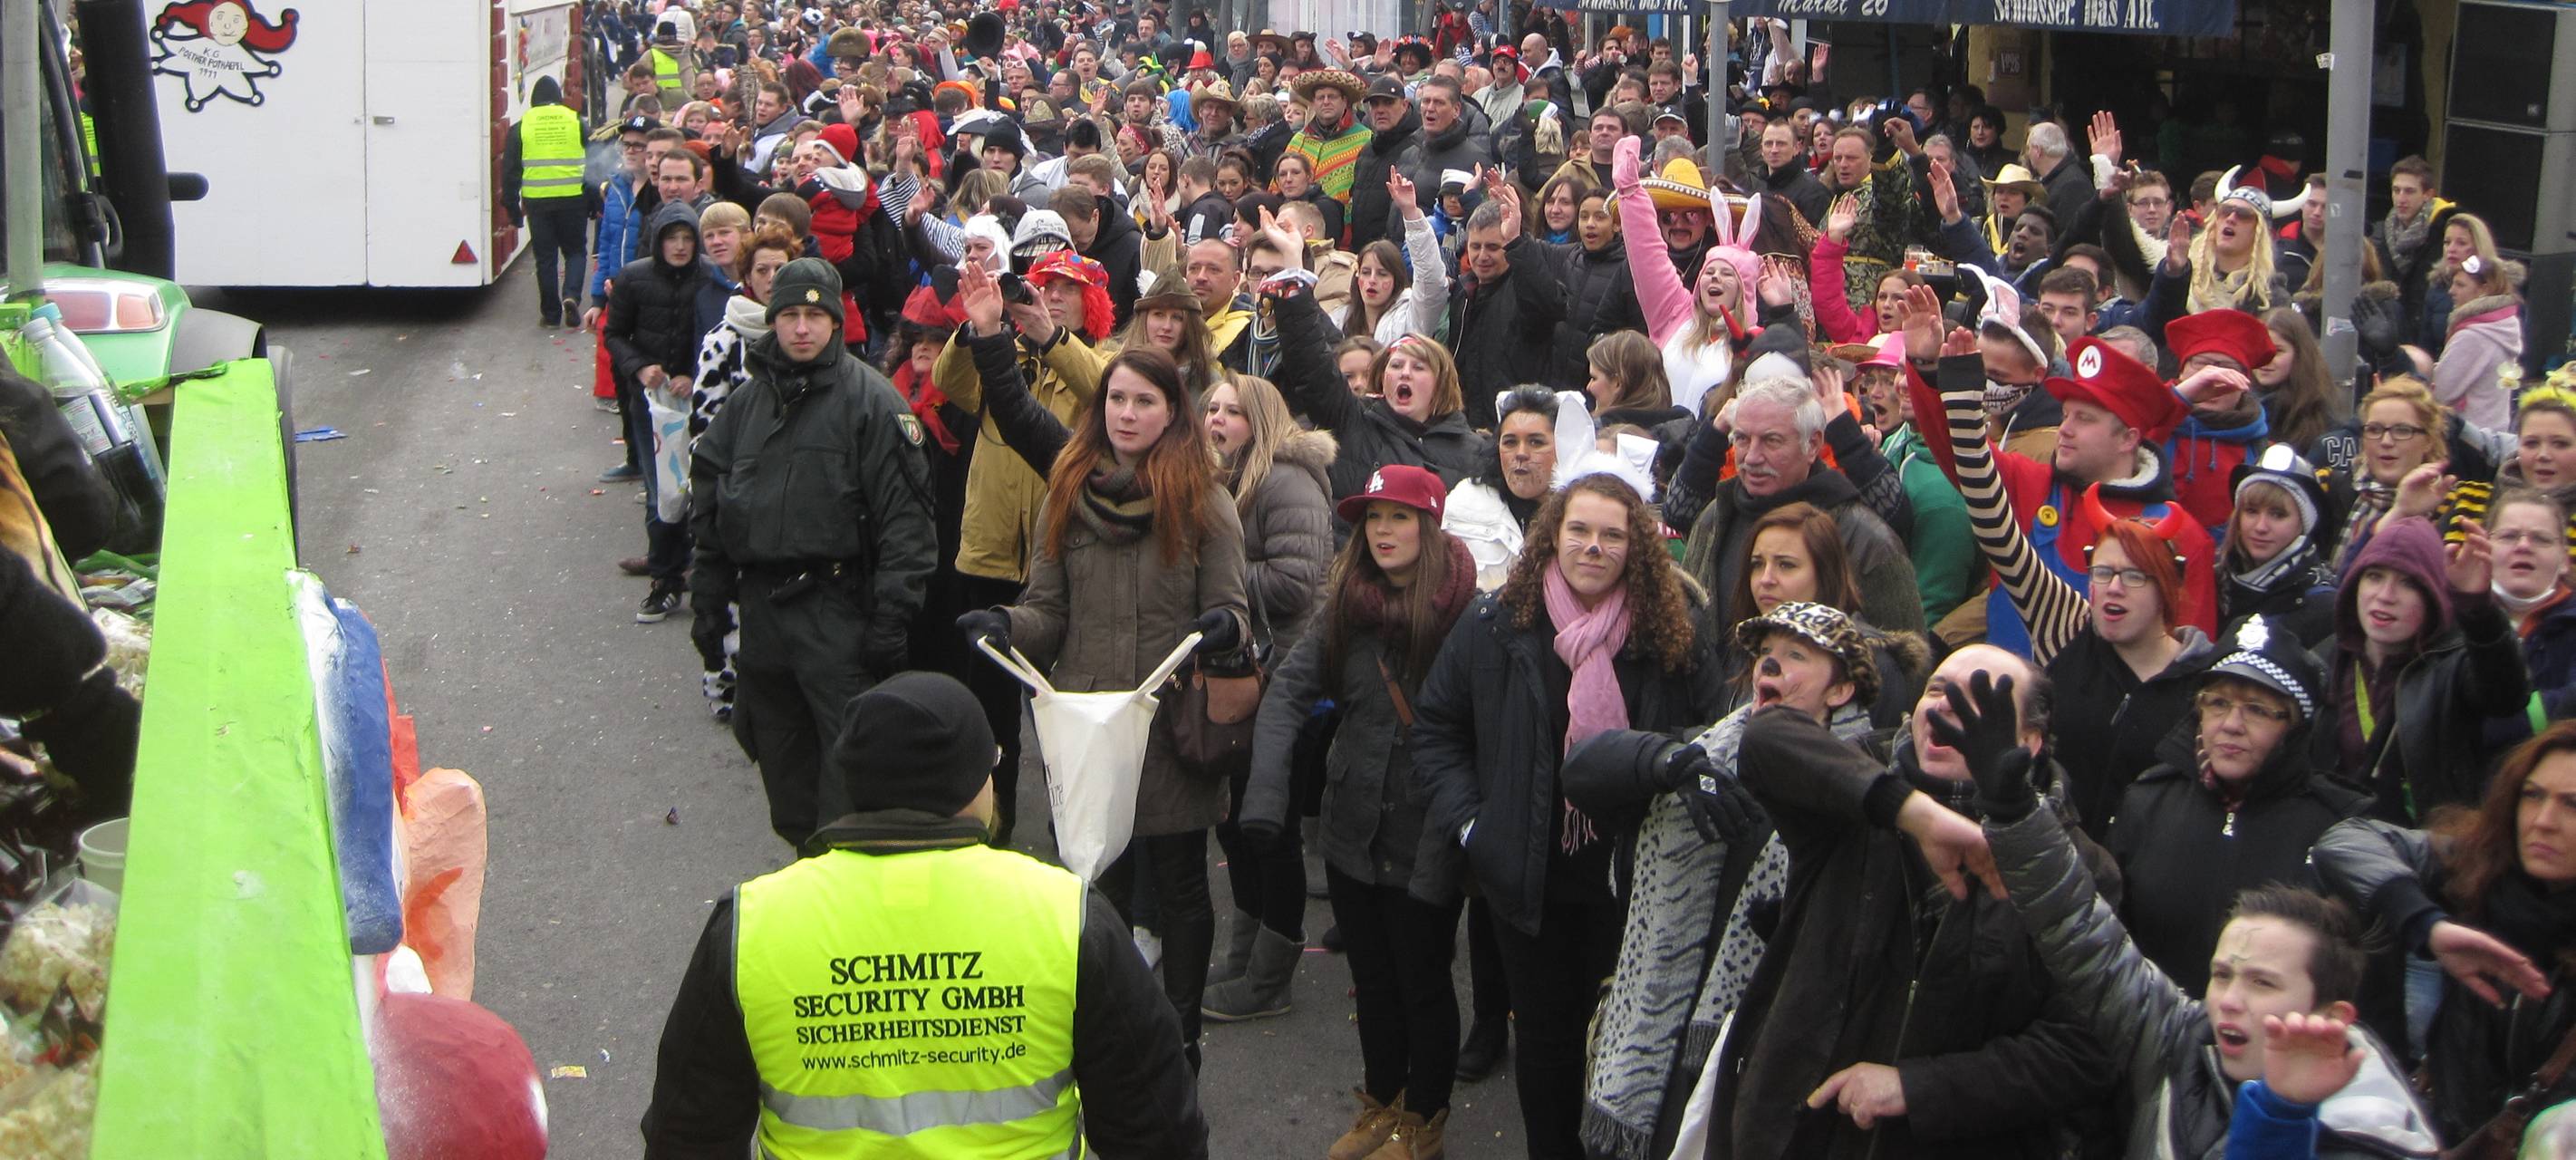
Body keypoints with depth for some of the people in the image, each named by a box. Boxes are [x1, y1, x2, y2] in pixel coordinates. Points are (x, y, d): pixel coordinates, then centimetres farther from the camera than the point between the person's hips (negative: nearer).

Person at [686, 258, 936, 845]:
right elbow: (708, 506, 19)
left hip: (837, 610, -6)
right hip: (761, 605, 6)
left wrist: (890, 619, -16)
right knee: (779, 752, 14)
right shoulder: (746, 401, 12)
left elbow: (903, 513, -11)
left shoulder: (869, 397, -7)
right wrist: (707, 599, 14)